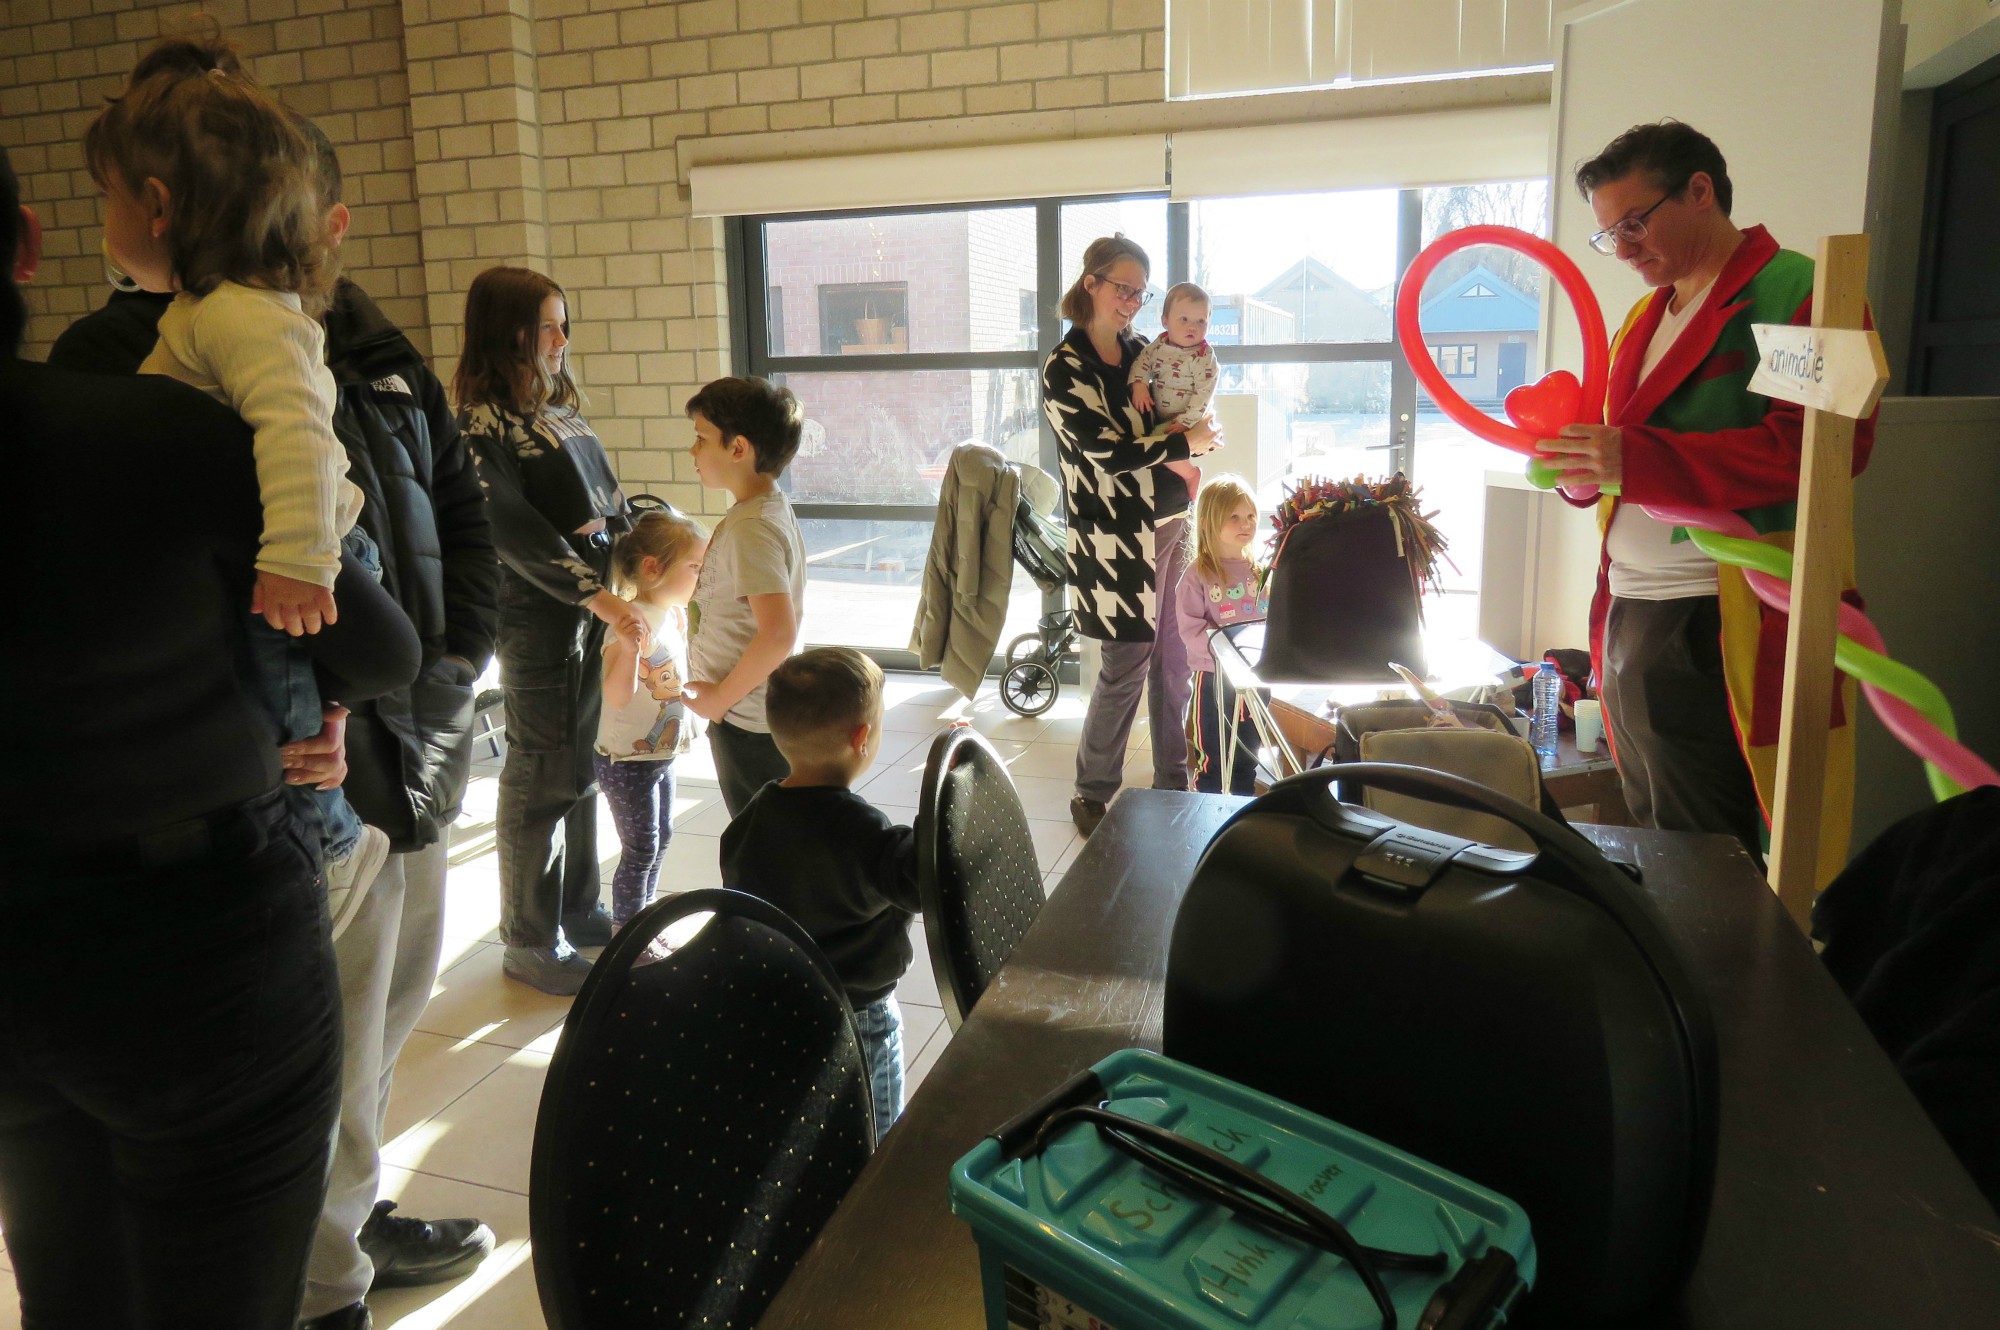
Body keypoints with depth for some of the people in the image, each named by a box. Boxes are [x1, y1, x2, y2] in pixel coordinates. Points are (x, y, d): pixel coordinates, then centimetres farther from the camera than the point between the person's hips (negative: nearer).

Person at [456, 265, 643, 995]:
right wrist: (597, 596, -24)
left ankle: (577, 909, 32)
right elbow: (513, 530, -20)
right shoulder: (484, 421, -11)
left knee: (583, 768, 16)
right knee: (542, 781, 2)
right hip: (539, 617, -8)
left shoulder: (559, 407, 13)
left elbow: (608, 498, 18)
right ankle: (529, 942, 17)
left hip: (599, 607, 8)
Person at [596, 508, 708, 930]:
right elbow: (617, 695, -34)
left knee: (661, 837, 20)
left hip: (662, 753, 9)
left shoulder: (677, 614, 3)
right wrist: (628, 646, -47)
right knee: (641, 849, 1)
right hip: (628, 759, -9)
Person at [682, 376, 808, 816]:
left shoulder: (751, 528, -23)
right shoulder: (773, 508, 7)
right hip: (764, 714, 10)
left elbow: (778, 634, -33)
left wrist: (722, 696, -20)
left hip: (748, 723, -10)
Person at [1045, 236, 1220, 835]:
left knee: (1175, 656, 11)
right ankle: (1091, 793, 15)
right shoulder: (1065, 369, -9)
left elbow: (1170, 415, 22)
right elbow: (1110, 451, -17)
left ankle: (1173, 780, 26)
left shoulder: (1139, 352, 13)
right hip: (1119, 536, -7)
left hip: (1170, 521, 7)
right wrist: (1186, 442, -10)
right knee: (1126, 665, -2)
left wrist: (1187, 462, -1)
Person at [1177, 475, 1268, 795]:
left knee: (1247, 759, 18)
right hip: (1214, 677, -5)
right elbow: (1191, 630, -15)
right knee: (1212, 761, 7)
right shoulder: (1198, 574, -9)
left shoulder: (1261, 571, 5)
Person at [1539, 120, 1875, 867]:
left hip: (1714, 632, -8)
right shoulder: (1647, 316, 19)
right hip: (1626, 619, 8)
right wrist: (1573, 455, 0)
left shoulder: (1801, 293, -6)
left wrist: (1637, 462, -26)